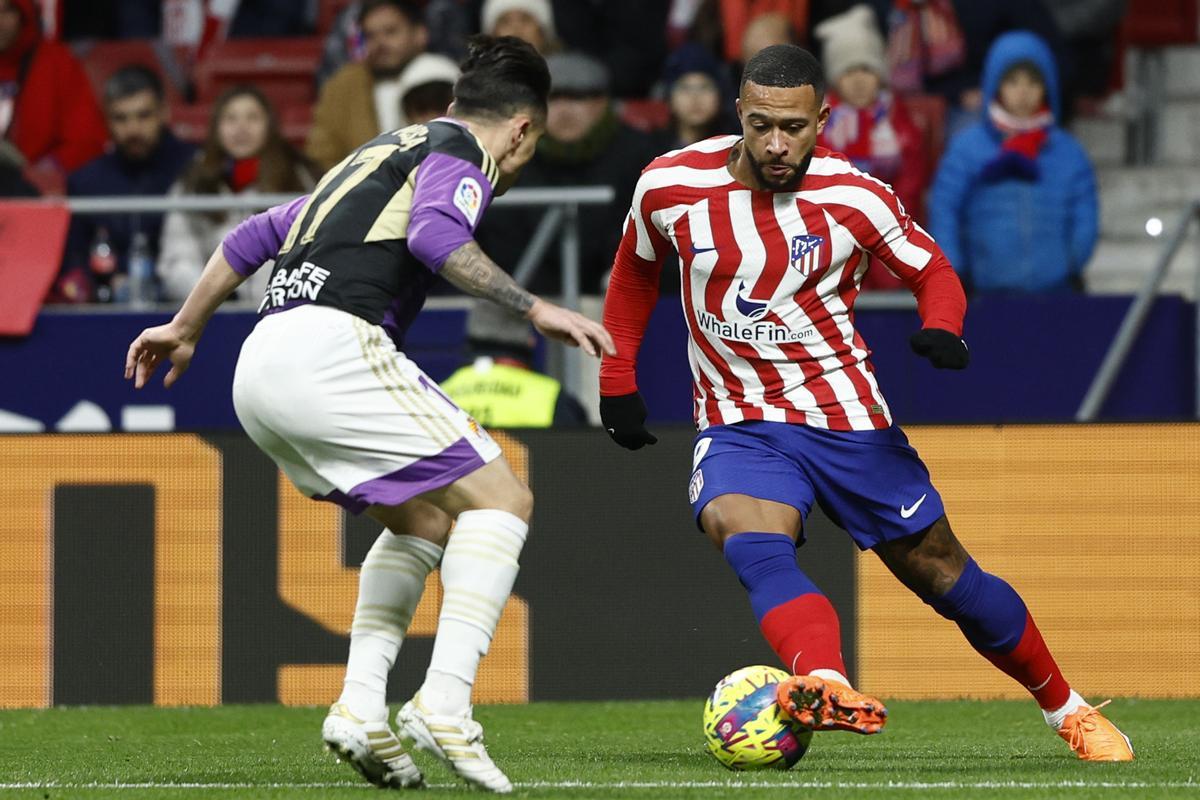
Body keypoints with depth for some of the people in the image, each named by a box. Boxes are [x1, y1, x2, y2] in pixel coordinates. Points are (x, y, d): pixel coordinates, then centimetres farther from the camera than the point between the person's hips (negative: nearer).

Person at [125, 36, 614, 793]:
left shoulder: (380, 154, 31)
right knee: (499, 499, -4)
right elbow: (435, 234, -17)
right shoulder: (459, 151, 6)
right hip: (332, 348, -9)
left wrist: (186, 326, 44)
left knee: (424, 520, 22)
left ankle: (361, 708, 7)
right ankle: (444, 705, -18)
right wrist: (536, 309, -18)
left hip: (260, 366, 9)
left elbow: (255, 235, 35)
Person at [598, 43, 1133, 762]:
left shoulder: (855, 197, -9)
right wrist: (618, 379, 14)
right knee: (750, 540, -33)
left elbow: (932, 271, 5)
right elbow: (636, 269, 14)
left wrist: (941, 328, -17)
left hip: (849, 419, 0)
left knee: (942, 573, 6)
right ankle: (829, 688, -55)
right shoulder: (672, 185, -7)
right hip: (739, 427, 0)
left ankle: (1069, 710, 27)